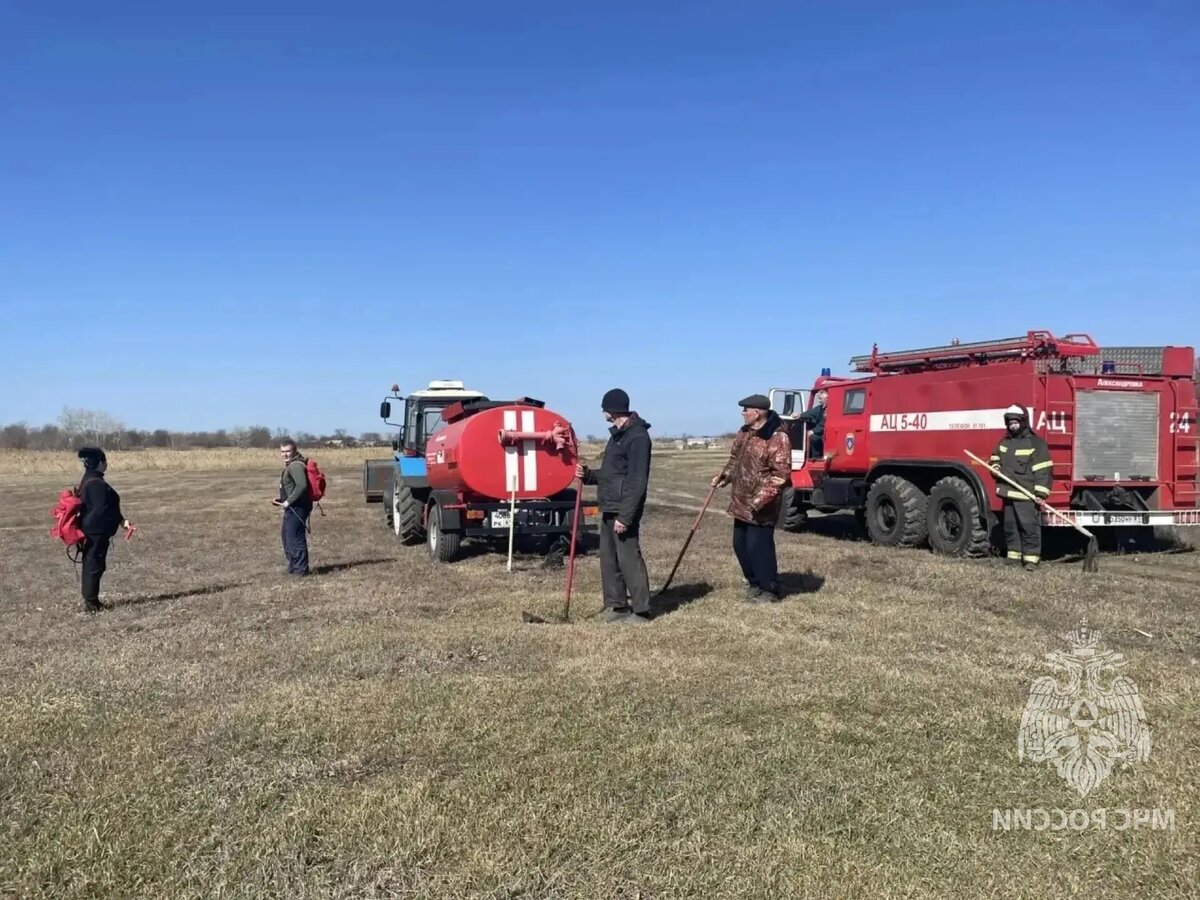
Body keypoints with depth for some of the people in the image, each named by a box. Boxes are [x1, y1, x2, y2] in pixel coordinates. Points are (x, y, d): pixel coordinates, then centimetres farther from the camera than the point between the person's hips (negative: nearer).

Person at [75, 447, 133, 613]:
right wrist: (121, 520, -15)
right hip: (97, 530, -11)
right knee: (95, 565, -4)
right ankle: (91, 603, 1)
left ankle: (90, 600, 21)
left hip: (91, 529, 11)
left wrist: (120, 520, 17)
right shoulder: (96, 483, -20)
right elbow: (103, 509, -23)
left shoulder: (87, 481, 13)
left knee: (91, 565, 15)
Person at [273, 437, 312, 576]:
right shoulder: (290, 466, 16)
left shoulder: (296, 466, -18)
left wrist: (288, 502, -25)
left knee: (295, 538, -7)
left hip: (297, 508, -11)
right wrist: (281, 499, 14)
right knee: (287, 538, 20)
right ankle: (293, 566, 31)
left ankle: (300, 569, 0)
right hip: (291, 508, 11)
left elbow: (302, 486, -30)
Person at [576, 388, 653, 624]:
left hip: (623, 510, -10)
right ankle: (615, 606, 20)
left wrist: (625, 515, -23)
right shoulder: (618, 435, 17)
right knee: (609, 559, 12)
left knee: (629, 559, -5)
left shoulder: (637, 436, -14)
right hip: (609, 509, 10)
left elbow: (637, 481, -20)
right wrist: (588, 474, 8)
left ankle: (640, 611, 3)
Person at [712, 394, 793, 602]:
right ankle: (755, 583, 31)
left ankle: (770, 589, 11)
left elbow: (782, 474, -23)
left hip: (760, 506, -9)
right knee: (740, 545, 14)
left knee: (758, 546, -5)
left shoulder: (778, 438, -19)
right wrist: (724, 476, 8)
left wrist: (760, 499, -27)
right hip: (741, 501, 9)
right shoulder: (744, 432, 9)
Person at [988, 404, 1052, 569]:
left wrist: (1041, 493, -18)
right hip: (1008, 493, 7)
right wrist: (996, 468, 5)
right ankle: (1014, 555, 19)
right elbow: (995, 460, 29)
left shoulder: (1036, 443, -7)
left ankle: (1031, 557, -3)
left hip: (1026, 494, -7)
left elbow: (1043, 470, -11)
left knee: (1029, 526, -8)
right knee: (1010, 525, 11)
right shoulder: (1003, 443, 14)